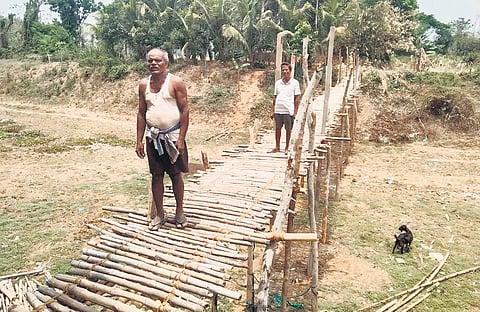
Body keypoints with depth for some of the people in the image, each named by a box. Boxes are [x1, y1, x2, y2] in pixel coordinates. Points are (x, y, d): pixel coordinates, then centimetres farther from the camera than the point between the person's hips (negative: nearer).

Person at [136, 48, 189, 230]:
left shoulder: (175, 83, -7)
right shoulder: (144, 85, 5)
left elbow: (184, 111, -9)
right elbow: (141, 113, 9)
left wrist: (181, 138, -15)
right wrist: (139, 141, 5)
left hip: (172, 136, -3)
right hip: (153, 137, 4)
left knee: (175, 174, 7)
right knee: (156, 175, 9)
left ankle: (179, 212, 24)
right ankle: (159, 214, 23)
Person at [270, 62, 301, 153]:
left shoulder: (294, 82, 1)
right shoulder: (278, 83, 11)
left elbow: (297, 98, 0)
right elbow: (275, 98, 13)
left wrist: (295, 112, -6)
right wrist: (272, 111, 8)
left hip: (289, 111, -3)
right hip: (278, 110, 3)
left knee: (288, 129, 4)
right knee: (277, 128, 7)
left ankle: (287, 148, 15)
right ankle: (277, 147, 18)